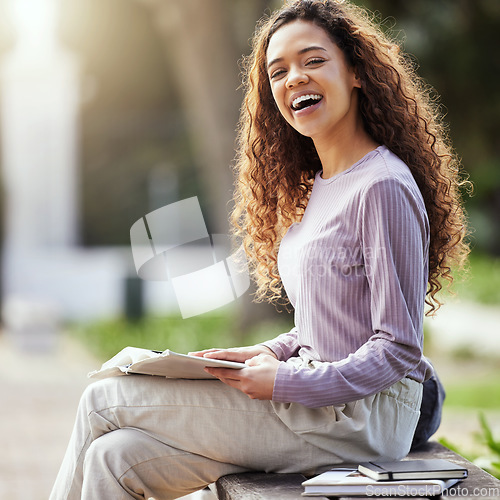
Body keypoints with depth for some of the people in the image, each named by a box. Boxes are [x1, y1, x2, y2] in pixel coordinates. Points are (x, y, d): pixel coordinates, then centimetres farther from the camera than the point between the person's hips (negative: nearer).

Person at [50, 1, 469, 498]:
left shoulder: (383, 187, -15)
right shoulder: (313, 186, 14)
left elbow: (397, 350, -17)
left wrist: (285, 382, -19)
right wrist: (273, 352, 3)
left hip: (363, 417, -8)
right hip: (317, 398, 8)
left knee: (103, 401, -7)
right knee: (115, 458, -5)